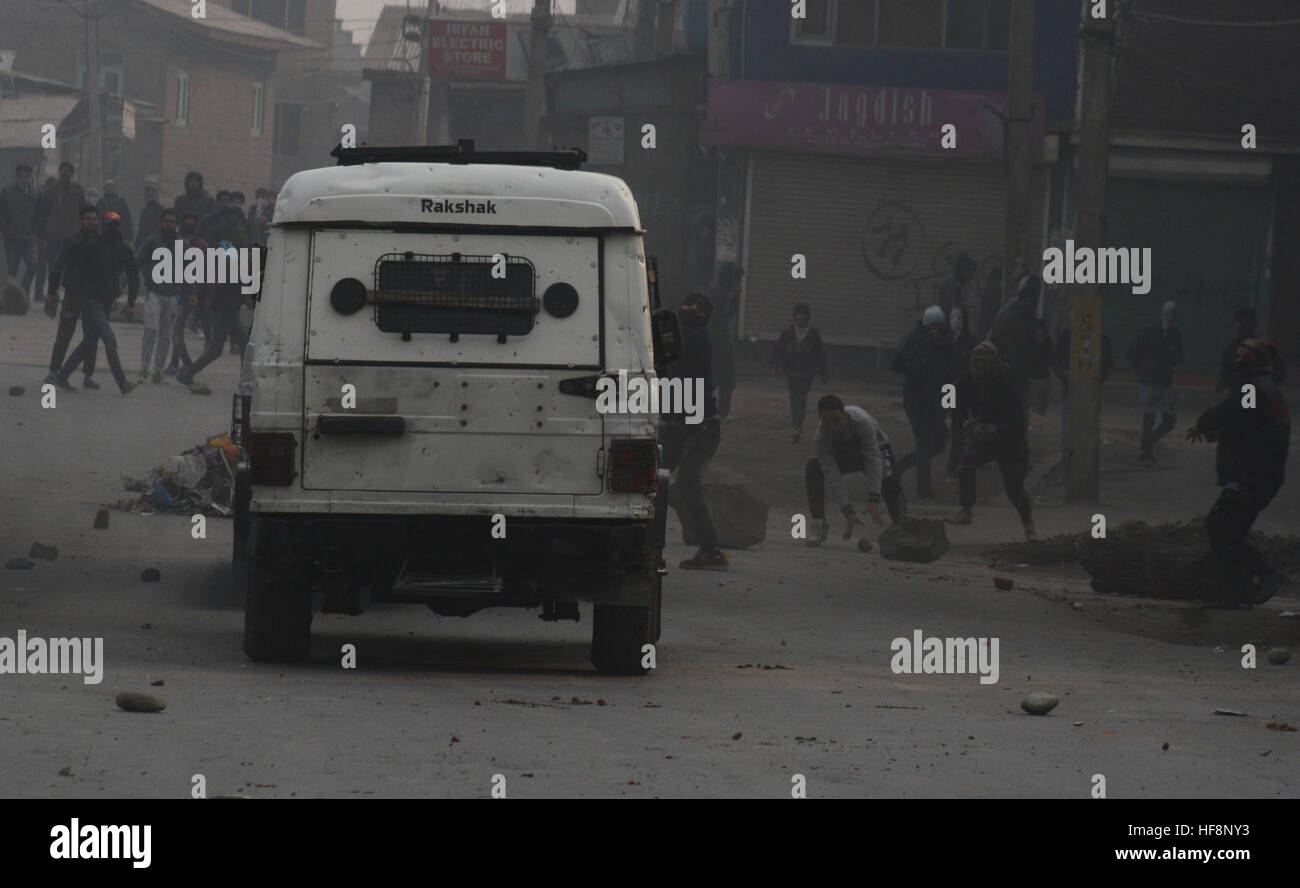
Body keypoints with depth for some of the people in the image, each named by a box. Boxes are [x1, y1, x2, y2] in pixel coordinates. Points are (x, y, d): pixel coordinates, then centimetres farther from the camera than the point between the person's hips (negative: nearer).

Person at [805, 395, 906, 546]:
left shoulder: (862, 422, -41)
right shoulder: (820, 438, -32)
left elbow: (872, 461, -41)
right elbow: (833, 477, -36)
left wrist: (873, 500, -49)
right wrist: (849, 512, -44)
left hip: (876, 449, -2)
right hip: (842, 456, 2)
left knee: (889, 481, -32)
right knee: (812, 468, -24)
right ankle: (819, 526, -18)